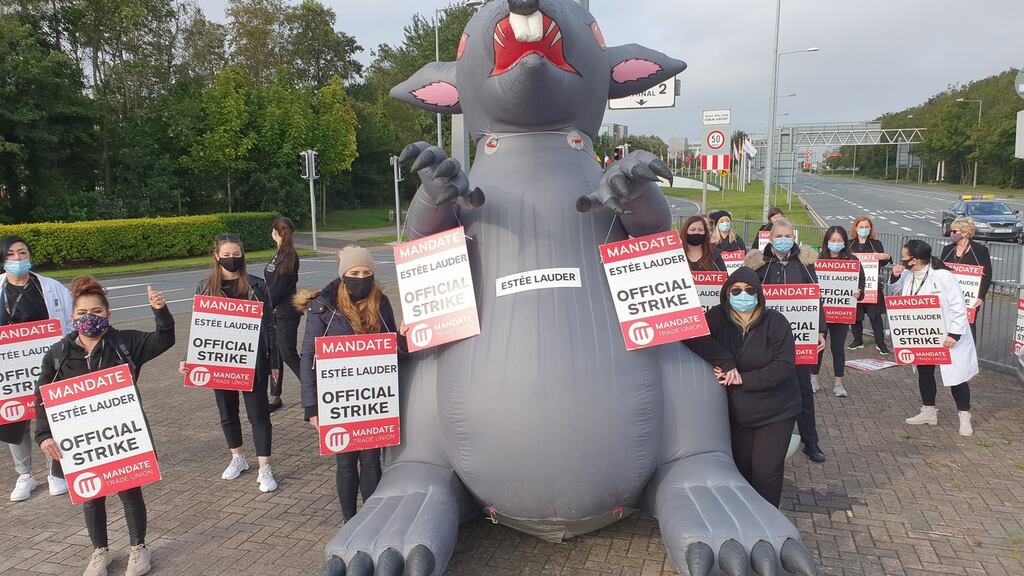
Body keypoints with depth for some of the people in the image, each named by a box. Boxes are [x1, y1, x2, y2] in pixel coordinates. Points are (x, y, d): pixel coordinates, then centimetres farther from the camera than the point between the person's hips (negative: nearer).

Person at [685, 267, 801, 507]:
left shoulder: (775, 322, -13)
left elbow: (784, 366, -18)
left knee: (766, 470, -2)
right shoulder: (718, 318, -6)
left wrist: (743, 379, -20)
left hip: (775, 412, -3)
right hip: (737, 412, 3)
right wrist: (726, 363, -25)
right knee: (741, 467, 11)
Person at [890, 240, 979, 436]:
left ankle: (965, 418, 15)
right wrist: (895, 277, -5)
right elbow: (896, 292, 15)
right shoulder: (908, 275, -4)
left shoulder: (943, 276, -24)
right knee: (924, 373, 15)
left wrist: (955, 334, -24)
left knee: (956, 376, 2)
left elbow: (958, 307, -21)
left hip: (948, 337, -7)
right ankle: (928, 412, 31)